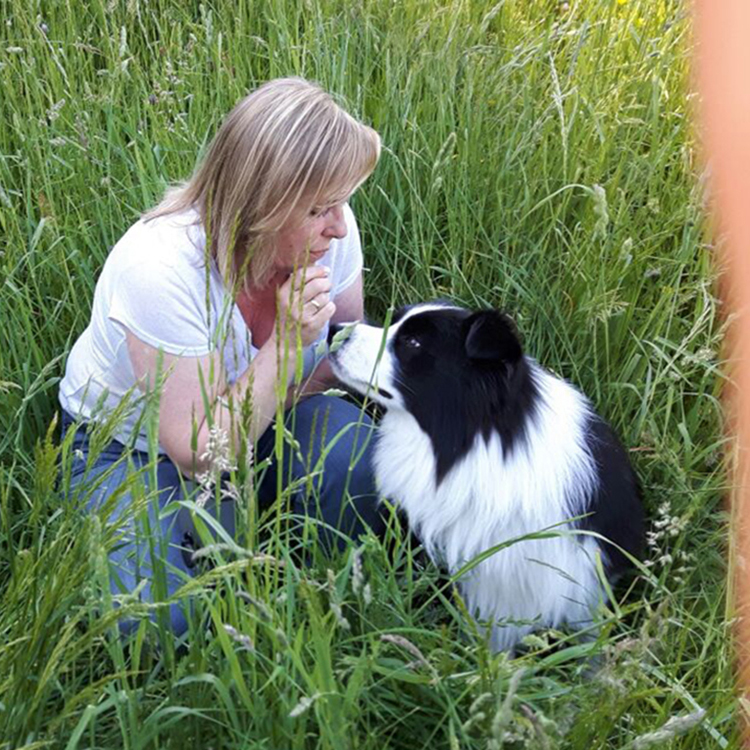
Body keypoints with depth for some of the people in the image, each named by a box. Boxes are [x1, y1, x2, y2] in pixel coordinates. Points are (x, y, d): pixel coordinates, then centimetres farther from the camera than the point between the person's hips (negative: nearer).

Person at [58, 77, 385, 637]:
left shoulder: (328, 231, -18)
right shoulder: (159, 269, -34)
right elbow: (199, 454, -29)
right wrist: (288, 342, -36)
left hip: (255, 429, 4)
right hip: (133, 446, -3)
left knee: (354, 452, -30)